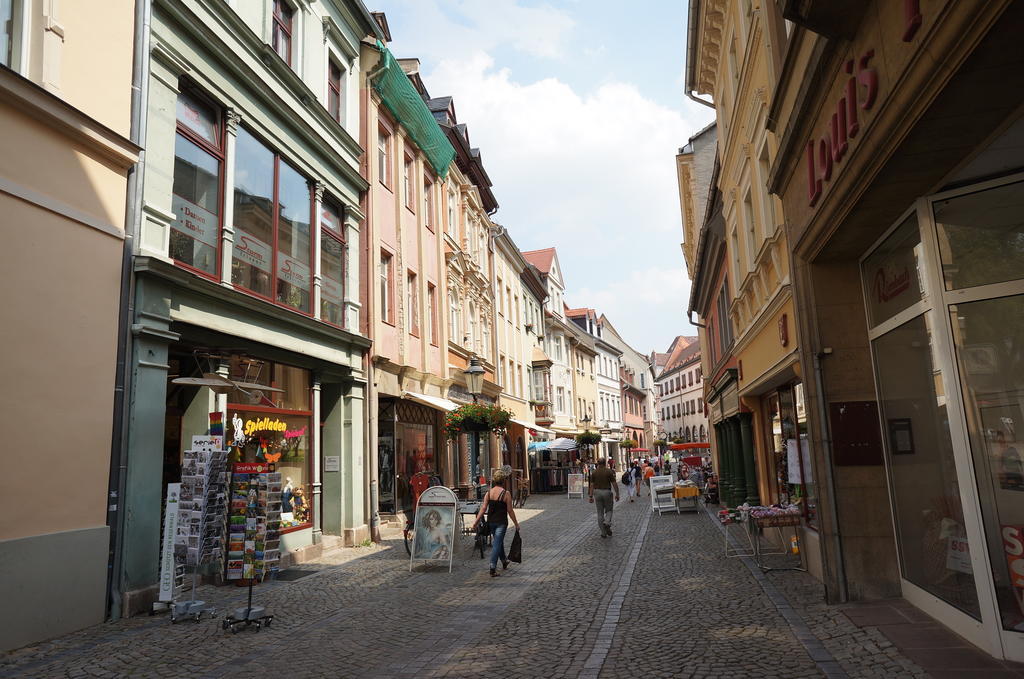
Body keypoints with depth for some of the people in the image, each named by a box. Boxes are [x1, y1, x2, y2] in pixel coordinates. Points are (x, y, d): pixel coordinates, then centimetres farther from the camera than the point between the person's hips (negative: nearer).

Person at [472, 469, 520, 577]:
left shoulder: (488, 493, -1)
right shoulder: (505, 493, -13)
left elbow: (483, 508, -5)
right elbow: (510, 511, -9)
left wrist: (476, 521, -2)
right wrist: (516, 524, 1)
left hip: (491, 521, 5)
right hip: (501, 522, -5)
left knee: (499, 541, 23)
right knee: (497, 544, -2)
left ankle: (504, 562, 41)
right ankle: (493, 568, -9)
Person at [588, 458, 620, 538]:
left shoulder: (594, 472, 2)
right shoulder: (609, 471, -5)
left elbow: (592, 485, 1)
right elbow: (614, 484, -6)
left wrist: (591, 496, 5)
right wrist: (617, 494, 3)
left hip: (597, 492, 2)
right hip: (607, 492, -2)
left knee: (600, 513, 9)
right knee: (609, 510, 16)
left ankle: (603, 533, 10)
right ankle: (607, 522, -13)